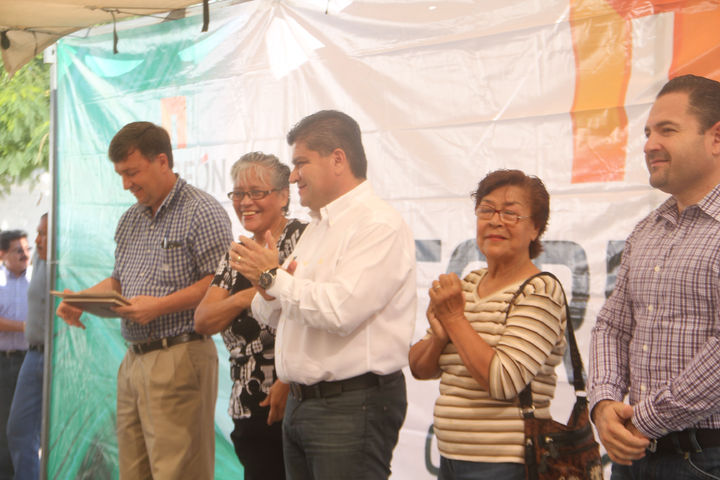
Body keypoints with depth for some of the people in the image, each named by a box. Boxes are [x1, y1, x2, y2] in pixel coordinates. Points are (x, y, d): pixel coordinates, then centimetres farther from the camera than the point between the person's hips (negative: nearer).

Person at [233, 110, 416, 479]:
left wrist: (273, 277, -13)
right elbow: (273, 317, 18)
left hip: (352, 405, -9)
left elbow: (340, 310, -25)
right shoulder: (317, 226, 18)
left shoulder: (379, 226, -12)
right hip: (300, 403, 9)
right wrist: (267, 290, -5)